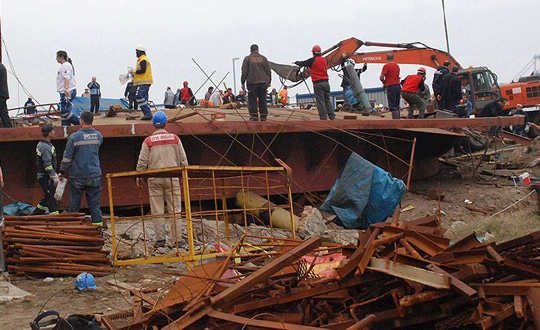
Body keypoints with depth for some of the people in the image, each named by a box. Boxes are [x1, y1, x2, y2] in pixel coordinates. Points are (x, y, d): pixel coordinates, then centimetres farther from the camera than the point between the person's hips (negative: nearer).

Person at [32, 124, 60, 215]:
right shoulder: (46, 147, -19)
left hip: (42, 177, 10)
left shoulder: (41, 144, 14)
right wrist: (55, 178, -18)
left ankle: (34, 215, 25)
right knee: (52, 200, -7)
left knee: (47, 198, 18)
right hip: (46, 178, -10)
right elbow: (48, 165, -23)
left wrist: (56, 176, 22)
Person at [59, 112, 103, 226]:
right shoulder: (99, 136, 4)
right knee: (94, 203, 5)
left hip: (77, 177, -3)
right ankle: (97, 223, 3)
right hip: (95, 175, 3)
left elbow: (67, 157, -6)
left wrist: (62, 172, 5)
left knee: (74, 204, 6)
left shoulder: (74, 137, -9)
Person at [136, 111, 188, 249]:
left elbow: (142, 162, 0)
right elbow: (183, 159, 5)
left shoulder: (148, 141, -1)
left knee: (157, 211, 3)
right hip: (172, 177, 1)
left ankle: (160, 239, 3)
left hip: (154, 179, -1)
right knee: (174, 209, 3)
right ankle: (177, 238, 2)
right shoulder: (175, 138, 3)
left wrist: (139, 177, 10)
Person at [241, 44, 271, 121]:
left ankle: (254, 116, -6)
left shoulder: (247, 58, 3)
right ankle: (263, 117, 5)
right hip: (263, 82, 3)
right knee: (263, 100, 6)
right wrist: (269, 82, 18)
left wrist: (243, 83, 2)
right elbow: (268, 71, 11)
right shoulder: (263, 58, 10)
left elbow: (244, 72, -1)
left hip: (252, 82, -3)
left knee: (252, 100, 1)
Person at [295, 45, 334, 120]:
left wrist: (297, 62, 27)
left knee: (320, 101, -4)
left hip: (317, 84, -5)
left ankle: (323, 118, -8)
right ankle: (332, 116, 4)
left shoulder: (312, 60, -7)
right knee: (327, 100, 10)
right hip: (326, 82, 5)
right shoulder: (324, 60, 9)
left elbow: (302, 63, 4)